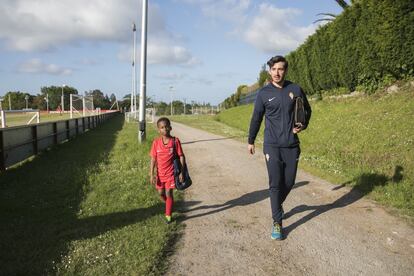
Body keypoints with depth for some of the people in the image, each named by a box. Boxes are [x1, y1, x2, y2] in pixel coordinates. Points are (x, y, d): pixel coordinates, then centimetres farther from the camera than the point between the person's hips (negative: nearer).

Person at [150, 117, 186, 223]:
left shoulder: (175, 141, -12)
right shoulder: (156, 142, -6)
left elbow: (181, 156, -7)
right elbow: (153, 159, -3)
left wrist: (182, 172, -10)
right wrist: (152, 175, -5)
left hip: (171, 173, -3)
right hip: (160, 173, 3)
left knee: (169, 194, 0)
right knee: (161, 193, 16)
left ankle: (168, 215, 18)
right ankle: (169, 205, 46)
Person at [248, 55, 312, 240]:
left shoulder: (295, 89, 2)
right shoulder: (264, 93, -1)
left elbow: (307, 110, 17)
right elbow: (256, 119, 8)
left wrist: (303, 125, -2)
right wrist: (251, 141, 13)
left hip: (292, 145, 2)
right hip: (272, 145, -2)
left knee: (289, 182, 9)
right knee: (275, 184, -3)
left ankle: (277, 205, 38)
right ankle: (277, 223, 8)